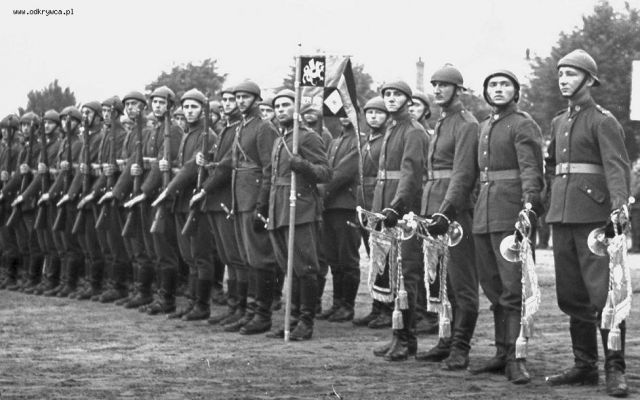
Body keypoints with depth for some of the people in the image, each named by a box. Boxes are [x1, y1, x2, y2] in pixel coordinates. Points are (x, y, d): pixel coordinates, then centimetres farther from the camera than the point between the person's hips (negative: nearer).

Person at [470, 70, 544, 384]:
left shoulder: (523, 125, -5)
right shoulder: (485, 126, 20)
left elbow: (531, 169, -16)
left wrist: (528, 204, -30)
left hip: (512, 215, -8)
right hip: (484, 214, 8)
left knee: (514, 288, -9)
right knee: (493, 287, 10)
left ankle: (516, 358, -8)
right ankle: (503, 354, 17)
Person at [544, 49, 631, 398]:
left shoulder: (603, 121, -5)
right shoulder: (559, 123, 17)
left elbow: (617, 166, -18)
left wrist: (619, 207, -31)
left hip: (594, 215, -7)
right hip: (562, 216, 7)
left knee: (604, 292, -8)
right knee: (571, 295, 8)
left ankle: (615, 369, -4)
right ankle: (584, 366, 16)